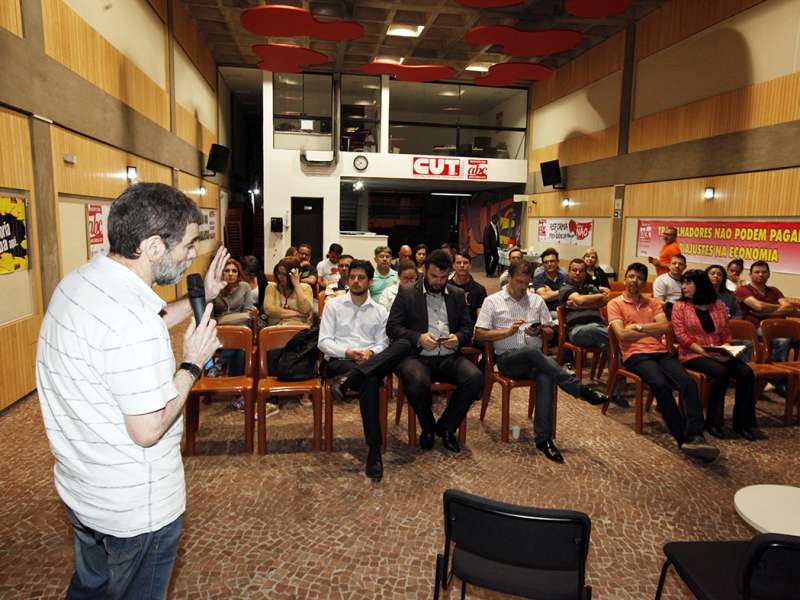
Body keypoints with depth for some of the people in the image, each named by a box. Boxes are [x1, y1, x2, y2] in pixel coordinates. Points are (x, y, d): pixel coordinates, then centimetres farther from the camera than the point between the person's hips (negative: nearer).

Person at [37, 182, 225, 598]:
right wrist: (192, 364, -16)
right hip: (135, 507, -8)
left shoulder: (78, 281, -2)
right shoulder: (133, 319, -33)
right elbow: (148, 430, -28)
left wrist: (200, 299, 8)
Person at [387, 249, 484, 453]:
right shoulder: (407, 292, 6)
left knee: (475, 378, -25)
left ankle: (446, 426, 0)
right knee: (418, 382, -36)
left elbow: (468, 327, 16)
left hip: (449, 357, 3)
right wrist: (418, 338, -16)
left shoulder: (457, 294, 17)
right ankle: (428, 428, -2)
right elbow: (392, 327, 0)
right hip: (416, 356, -3)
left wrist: (458, 338, -8)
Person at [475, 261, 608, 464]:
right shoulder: (492, 301, 6)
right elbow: (479, 334, -2)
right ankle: (581, 390, -30)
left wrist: (539, 331, -5)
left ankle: (543, 438, -29)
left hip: (534, 358, 3)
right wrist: (508, 331, -12)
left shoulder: (537, 300, 17)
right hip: (507, 359, -3)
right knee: (534, 352, -37)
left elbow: (549, 331, 19)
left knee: (546, 377, -33)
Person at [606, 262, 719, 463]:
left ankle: (695, 437, -35)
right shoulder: (615, 304, 11)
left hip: (661, 352, 4)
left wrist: (638, 327, -4)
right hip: (635, 355, -4)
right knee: (661, 384, -32)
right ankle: (684, 438, -25)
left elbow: (665, 326, 5)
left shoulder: (653, 303, 23)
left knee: (688, 381, -25)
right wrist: (652, 330, 3)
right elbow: (622, 334, -4)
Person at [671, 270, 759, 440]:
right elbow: (680, 334, -6)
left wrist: (725, 350, -7)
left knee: (746, 372, -20)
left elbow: (726, 333, 14)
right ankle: (713, 421, -17)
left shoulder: (718, 305, 14)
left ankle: (742, 422, -7)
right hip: (692, 354, -4)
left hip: (719, 355, 4)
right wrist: (702, 351, -16)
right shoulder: (680, 306, 4)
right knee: (721, 372, -31)